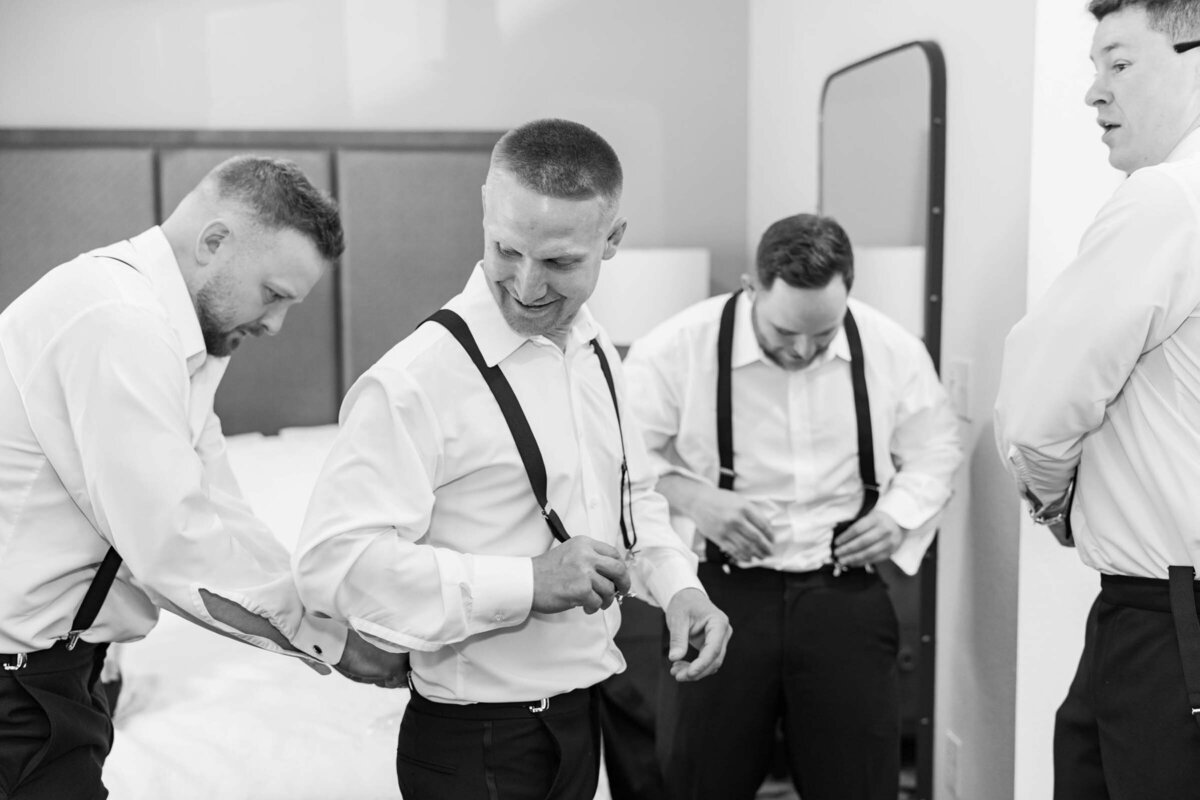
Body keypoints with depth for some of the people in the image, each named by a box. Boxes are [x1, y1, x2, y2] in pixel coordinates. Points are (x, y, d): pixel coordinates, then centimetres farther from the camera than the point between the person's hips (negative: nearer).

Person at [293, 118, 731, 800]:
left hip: (586, 715, 8)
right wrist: (527, 583, -29)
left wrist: (677, 585, -1)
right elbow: (333, 561, -27)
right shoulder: (417, 379, -22)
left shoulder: (597, 352, 3)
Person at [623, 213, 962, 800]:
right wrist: (692, 497, -18)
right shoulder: (677, 349, -11)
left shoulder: (894, 350, -2)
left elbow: (933, 451, 13)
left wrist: (898, 514, -5)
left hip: (845, 596, 2)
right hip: (718, 592, -1)